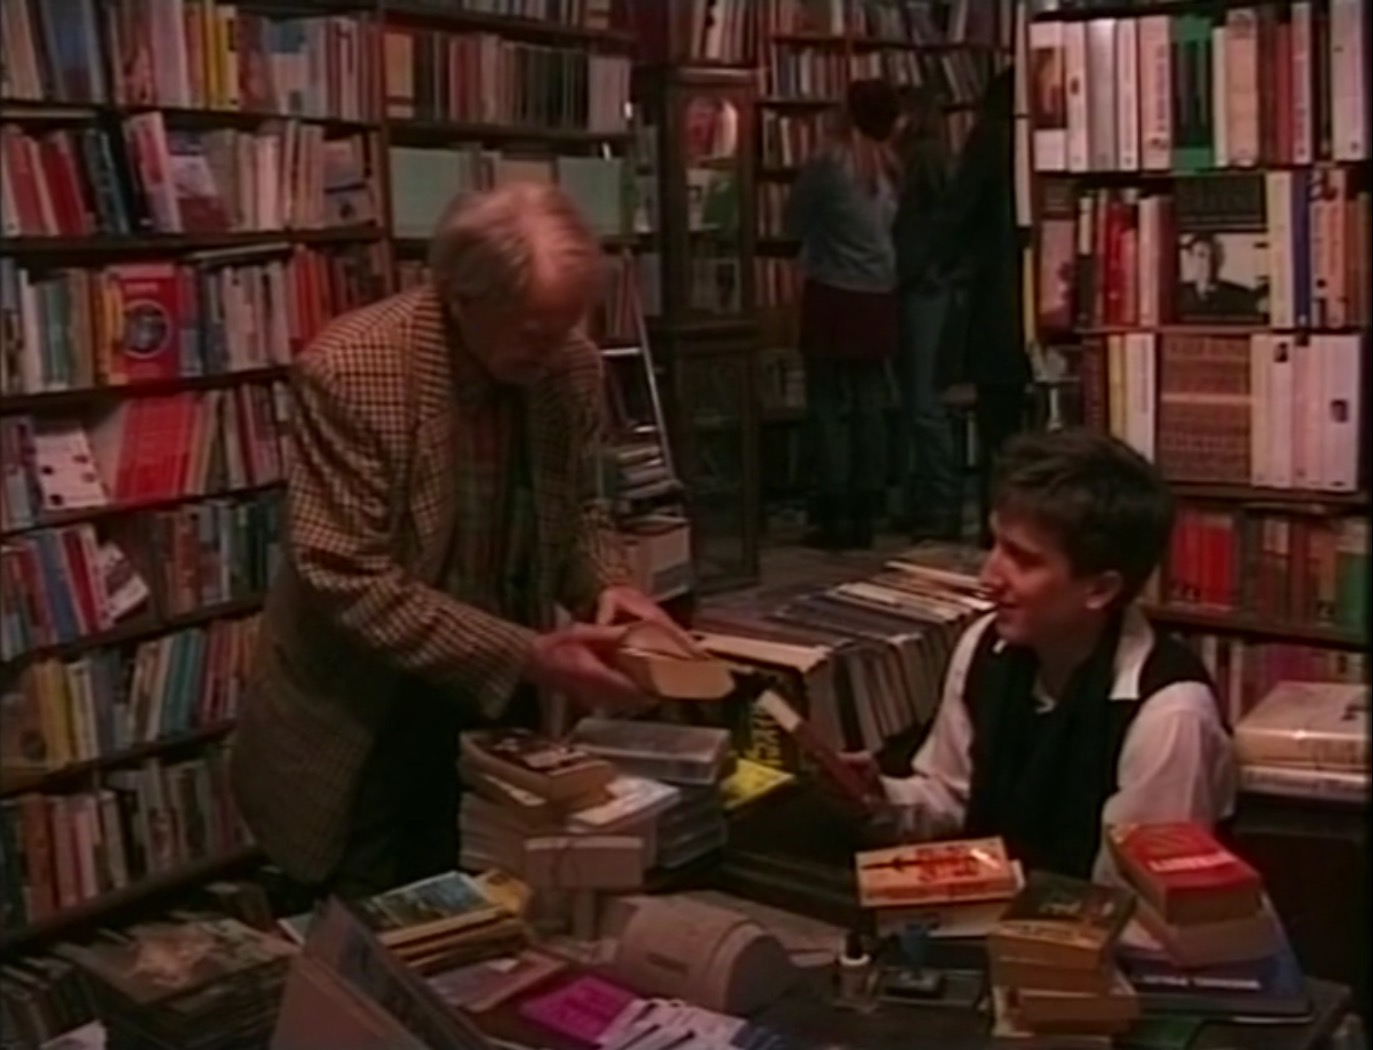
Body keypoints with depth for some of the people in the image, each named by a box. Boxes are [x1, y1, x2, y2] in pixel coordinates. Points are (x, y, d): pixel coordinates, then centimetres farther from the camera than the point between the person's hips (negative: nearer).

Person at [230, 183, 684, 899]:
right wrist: (526, 655, -28)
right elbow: (350, 582, -25)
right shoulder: (348, 372, -24)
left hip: (499, 704, 5)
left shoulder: (572, 367, -7)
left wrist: (605, 586, -13)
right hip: (367, 717, -4)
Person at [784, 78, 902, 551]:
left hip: (833, 295, -5)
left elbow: (794, 223, 0)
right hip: (878, 297, 5)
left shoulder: (828, 161, -9)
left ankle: (835, 518, -2)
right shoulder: (890, 166, 6)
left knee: (830, 408, -1)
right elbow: (892, 225, 13)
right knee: (869, 408, 7)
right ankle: (864, 517, 9)